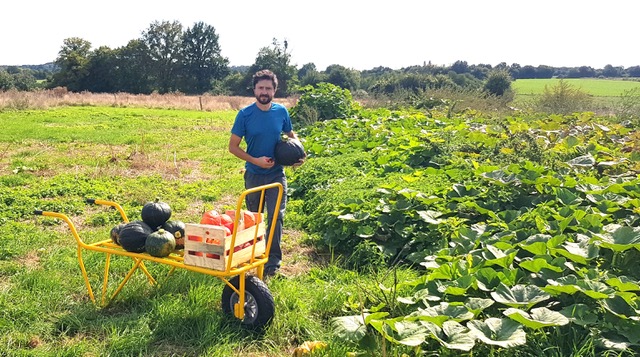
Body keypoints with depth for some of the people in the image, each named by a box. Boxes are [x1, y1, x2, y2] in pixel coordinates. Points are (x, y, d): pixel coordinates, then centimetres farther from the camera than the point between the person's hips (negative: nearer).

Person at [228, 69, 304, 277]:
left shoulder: (281, 112, -4)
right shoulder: (245, 114, -11)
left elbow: (291, 135, 14)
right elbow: (233, 146, -7)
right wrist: (256, 160, -19)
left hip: (276, 174, 0)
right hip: (254, 174, 0)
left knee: (276, 216, -6)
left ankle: (273, 261, 3)